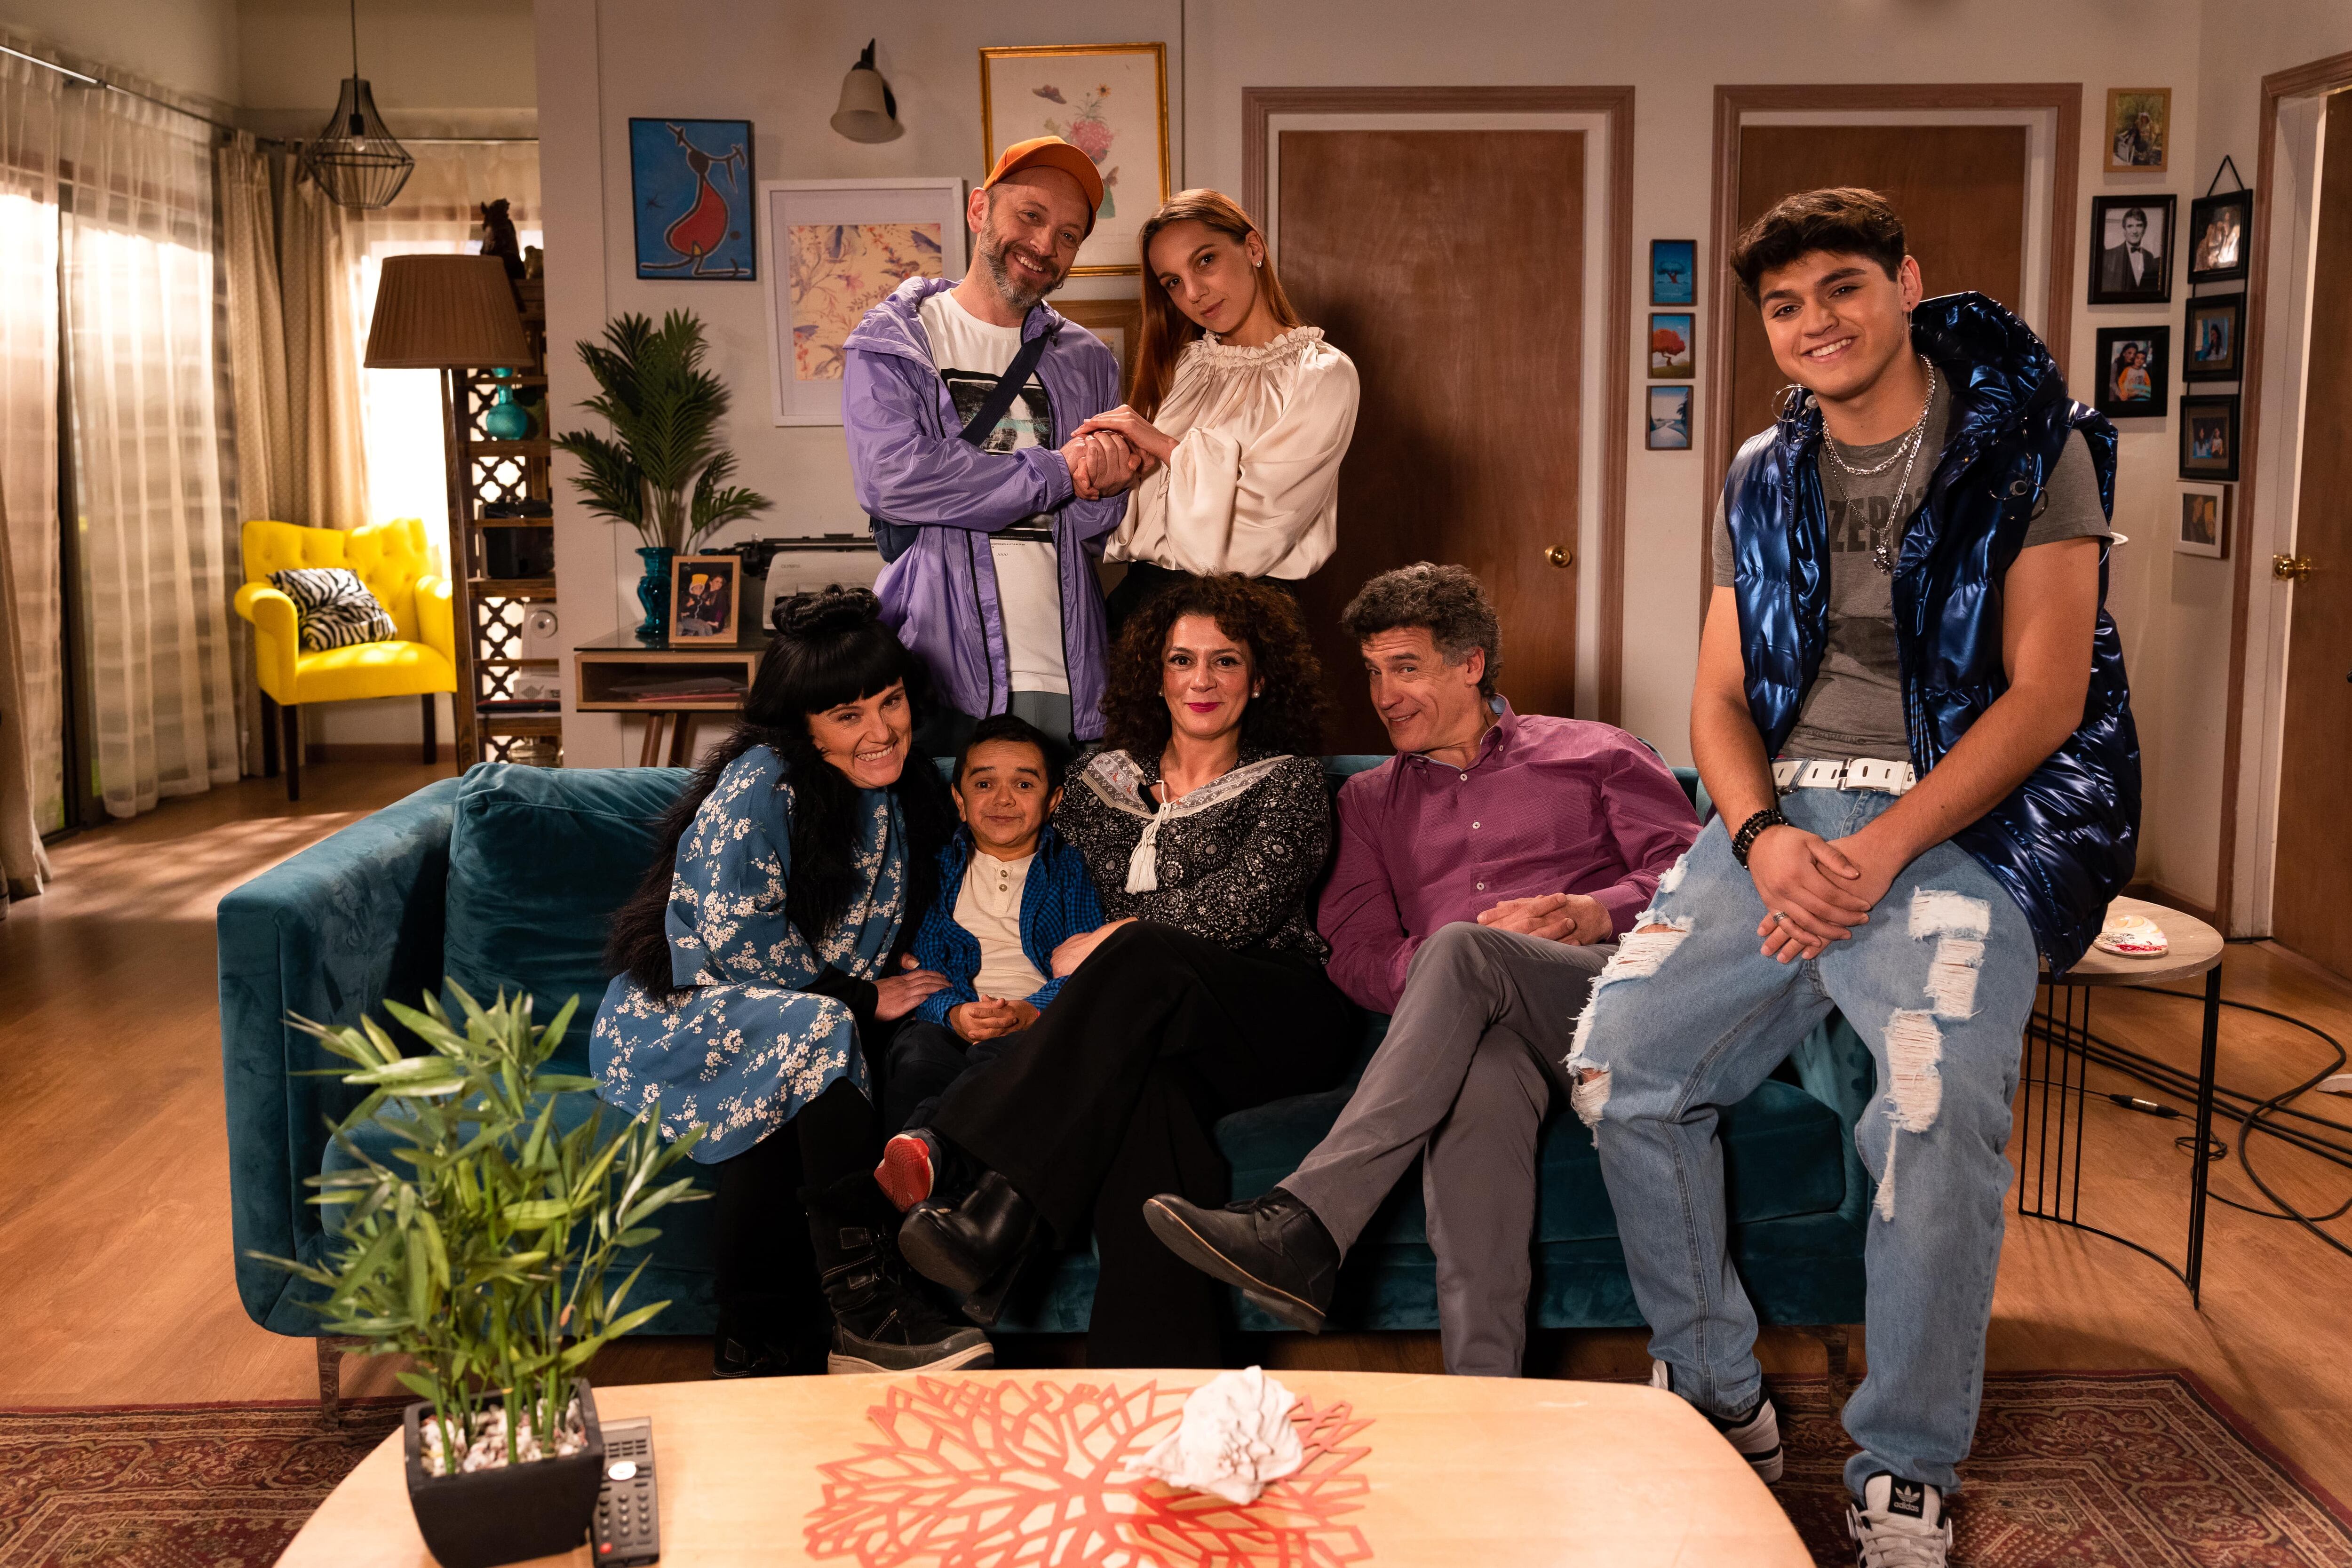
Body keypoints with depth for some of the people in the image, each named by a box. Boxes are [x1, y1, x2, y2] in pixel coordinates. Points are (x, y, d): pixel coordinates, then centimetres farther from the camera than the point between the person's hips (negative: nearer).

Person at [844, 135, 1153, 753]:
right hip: (939, 677, -3)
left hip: (1066, 679, 4)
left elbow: (1096, 529, 12)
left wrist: (1104, 488, -13)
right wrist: (1059, 471, -8)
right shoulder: (891, 343, 4)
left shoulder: (1087, 362, 15)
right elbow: (891, 480, -14)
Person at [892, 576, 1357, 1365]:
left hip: (1280, 1022, -2)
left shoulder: (1289, 781, 7)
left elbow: (1240, 906, -8)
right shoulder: (1102, 781, 20)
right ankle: (1154, 1369, -45)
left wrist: (1109, 943, -7)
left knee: (1143, 961, -35)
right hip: (1153, 1027, 3)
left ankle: (1002, 1212, -46)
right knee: (1148, 1083, -37)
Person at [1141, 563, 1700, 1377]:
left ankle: (1302, 1226, -47)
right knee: (1478, 1072, -39)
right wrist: (1438, 970, -7)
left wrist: (1597, 913, -10)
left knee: (1461, 948, -35)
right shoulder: (1371, 799, 29)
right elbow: (1356, 954, 15)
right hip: (1488, 1027, 2)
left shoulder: (1592, 752, 22)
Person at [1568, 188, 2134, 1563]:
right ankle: (1719, 1395, 6)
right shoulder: (1765, 480, 17)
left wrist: (1882, 849, -17)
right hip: (1779, 821, 5)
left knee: (1941, 1105, -29)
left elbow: (2047, 694, -6)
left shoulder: (2029, 447, 2)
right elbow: (1719, 698, 13)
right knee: (1621, 1060, -12)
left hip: (1958, 822, -5)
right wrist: (1764, 837, -9)